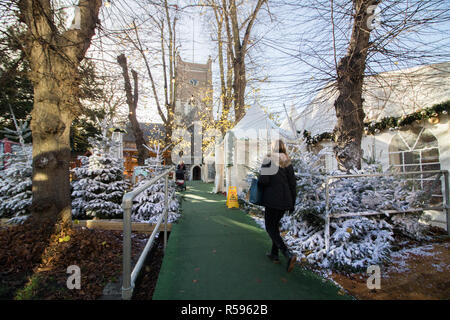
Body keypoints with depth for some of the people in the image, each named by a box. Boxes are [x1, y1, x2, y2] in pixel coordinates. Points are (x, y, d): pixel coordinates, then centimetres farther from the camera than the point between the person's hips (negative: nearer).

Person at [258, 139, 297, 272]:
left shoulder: (268, 159, -9)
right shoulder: (288, 163, 7)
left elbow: (263, 180, -19)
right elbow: (292, 184, 7)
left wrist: (258, 184, 6)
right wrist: (292, 203, 13)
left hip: (272, 199, -6)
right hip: (285, 200, 6)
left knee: (270, 227, 4)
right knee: (275, 225, 21)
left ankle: (288, 254, -11)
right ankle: (274, 254, 29)